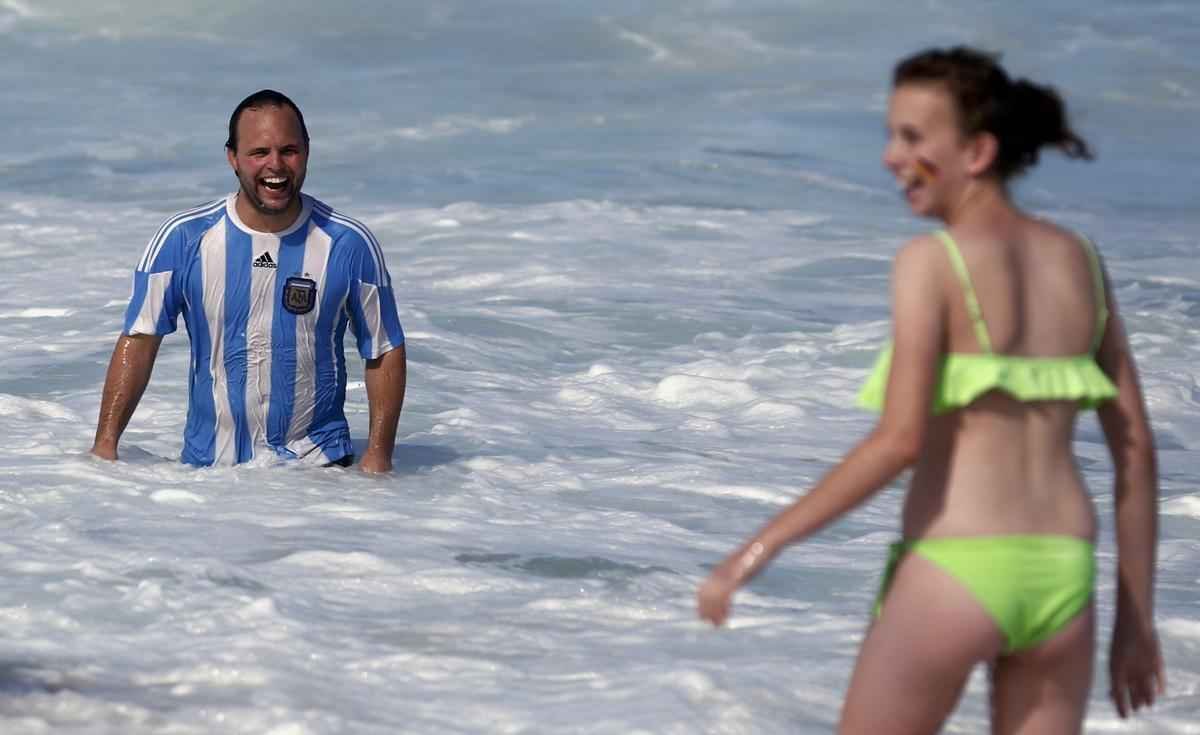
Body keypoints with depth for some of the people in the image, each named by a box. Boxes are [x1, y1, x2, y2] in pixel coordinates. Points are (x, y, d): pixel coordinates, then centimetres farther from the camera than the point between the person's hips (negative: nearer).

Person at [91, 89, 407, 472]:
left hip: (317, 463, -1)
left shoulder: (349, 245, -2)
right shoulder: (183, 239, -2)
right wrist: (105, 443, -8)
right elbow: (139, 341, 0)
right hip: (207, 466, 1)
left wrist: (378, 455, -4)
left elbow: (384, 354, 5)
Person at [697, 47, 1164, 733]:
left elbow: (899, 440, -17)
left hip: (955, 574, -5)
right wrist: (1137, 618, 16)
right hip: (1060, 576, 6)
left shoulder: (932, 260, -7)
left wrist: (761, 546, -12)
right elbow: (1137, 448, 11)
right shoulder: (1080, 260, 11)